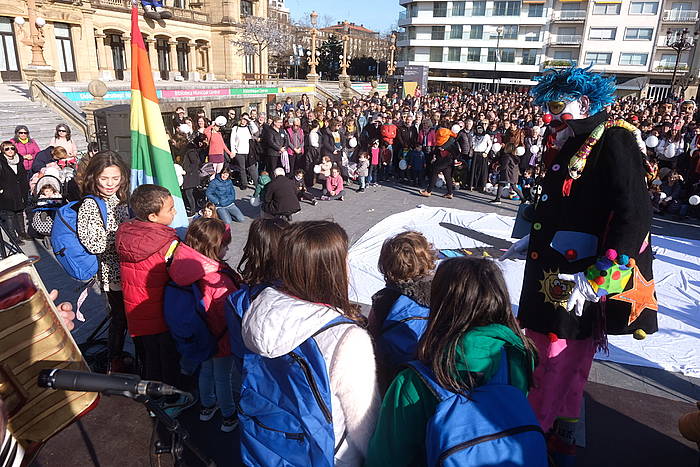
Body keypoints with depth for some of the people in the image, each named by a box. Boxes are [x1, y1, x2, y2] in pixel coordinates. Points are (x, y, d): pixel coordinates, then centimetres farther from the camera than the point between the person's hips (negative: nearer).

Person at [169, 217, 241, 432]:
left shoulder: (190, 267, -14)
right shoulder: (217, 280, -37)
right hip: (222, 340, -7)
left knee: (206, 370, 29)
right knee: (223, 377, 16)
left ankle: (207, 406, 53)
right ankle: (228, 416, 39)